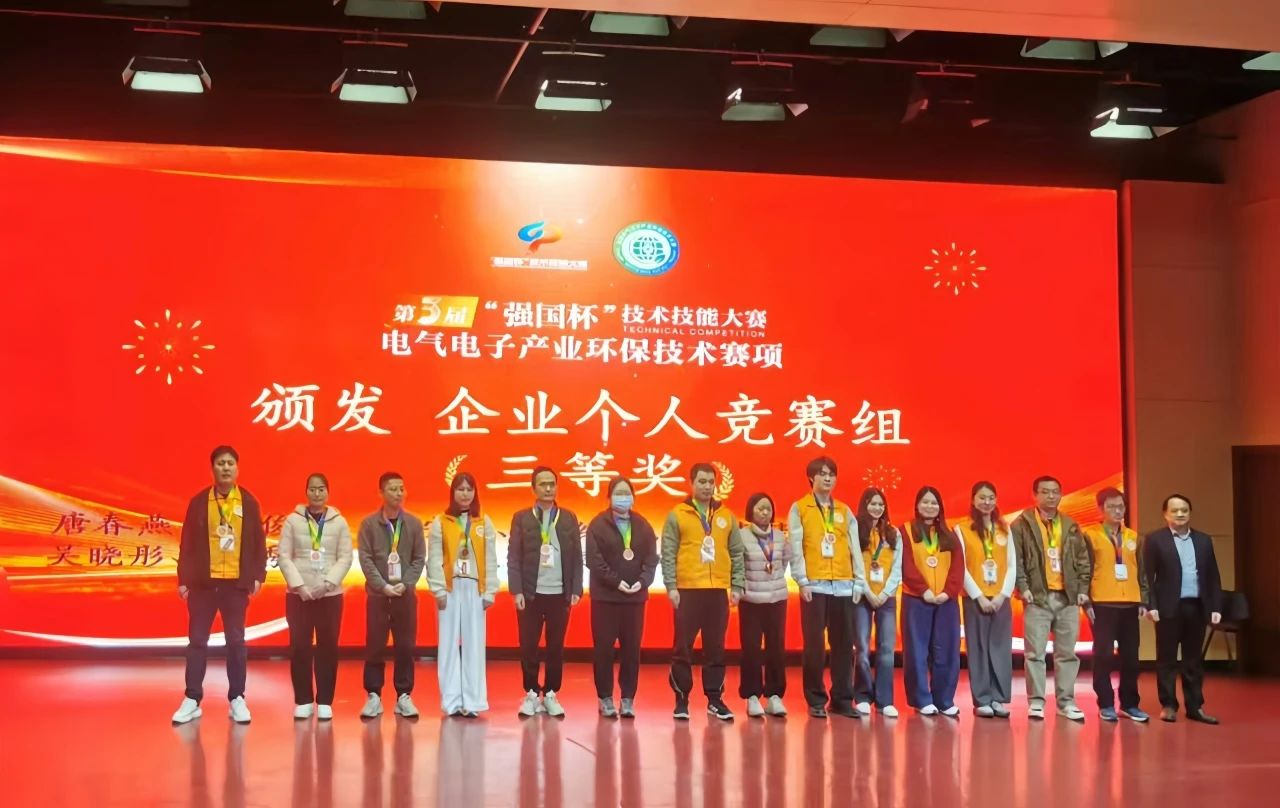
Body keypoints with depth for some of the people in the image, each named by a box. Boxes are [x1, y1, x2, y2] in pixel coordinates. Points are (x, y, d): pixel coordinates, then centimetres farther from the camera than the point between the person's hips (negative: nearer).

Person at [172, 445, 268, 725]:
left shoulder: (249, 502, 4)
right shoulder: (199, 501, 3)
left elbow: (258, 542, 6)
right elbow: (187, 543, 2)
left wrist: (258, 575, 0)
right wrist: (183, 579, -2)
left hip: (236, 583, 0)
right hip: (203, 582, 0)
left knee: (236, 641, 5)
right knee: (197, 641, 4)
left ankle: (237, 699, 11)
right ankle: (192, 700, 10)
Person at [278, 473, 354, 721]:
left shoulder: (339, 522, 4)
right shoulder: (293, 520, 3)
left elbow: (345, 558, -1)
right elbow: (284, 556, -2)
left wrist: (327, 583, -14)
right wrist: (299, 585, -13)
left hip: (330, 594, 0)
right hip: (298, 594, 0)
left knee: (328, 647, 0)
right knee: (299, 647, 0)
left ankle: (325, 701, 7)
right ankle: (303, 701, 8)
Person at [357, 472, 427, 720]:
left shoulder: (414, 523, 5)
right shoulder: (369, 523, 0)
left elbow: (420, 559, 3)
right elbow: (365, 559, -5)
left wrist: (405, 584, -10)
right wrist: (383, 586, -14)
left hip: (405, 593, 1)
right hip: (377, 592, -1)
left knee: (405, 646, 3)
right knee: (375, 646, 1)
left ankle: (404, 696, 9)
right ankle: (373, 696, 8)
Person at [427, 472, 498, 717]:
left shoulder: (484, 523, 7)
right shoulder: (440, 522, 2)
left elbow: (491, 560, 4)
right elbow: (434, 559, -2)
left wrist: (490, 592, -2)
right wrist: (438, 590, -10)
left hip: (475, 589, 1)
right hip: (450, 588, -1)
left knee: (474, 645, 1)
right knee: (449, 644, 1)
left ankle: (472, 701, 3)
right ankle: (452, 701, 4)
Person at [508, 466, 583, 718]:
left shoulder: (569, 518, 8)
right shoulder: (521, 518, 4)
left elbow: (577, 557, 7)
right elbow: (513, 557, 0)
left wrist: (576, 590, 0)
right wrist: (516, 590, -8)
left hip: (560, 593, 1)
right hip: (531, 593, -1)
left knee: (556, 646, 5)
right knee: (528, 646, 2)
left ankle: (550, 694, 14)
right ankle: (531, 693, 14)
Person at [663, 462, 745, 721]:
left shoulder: (726, 516, 11)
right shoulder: (677, 515, 1)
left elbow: (736, 553, 12)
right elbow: (668, 554, -2)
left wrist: (737, 586, 4)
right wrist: (671, 586, -10)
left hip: (718, 590, 3)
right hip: (688, 590, -3)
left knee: (715, 647, 6)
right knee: (683, 646, 1)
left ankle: (715, 699, 13)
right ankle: (681, 699, 8)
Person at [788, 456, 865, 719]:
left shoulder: (845, 511, 15)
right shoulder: (799, 509, 4)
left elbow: (854, 548, 12)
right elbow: (796, 547, -3)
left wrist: (859, 582, 5)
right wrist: (802, 581, -10)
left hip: (843, 585, 3)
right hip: (814, 585, -3)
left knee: (843, 644, 4)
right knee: (814, 644, -2)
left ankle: (842, 699, 12)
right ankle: (816, 700, 6)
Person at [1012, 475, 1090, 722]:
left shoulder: (1071, 526, 14)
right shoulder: (1023, 524, 1)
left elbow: (1082, 559, 15)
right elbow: (1015, 559, -4)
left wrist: (1083, 588, 5)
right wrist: (1023, 587, -12)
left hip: (1068, 597, 4)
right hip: (1038, 596, -4)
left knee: (1067, 653, 6)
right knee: (1035, 652, -3)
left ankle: (1066, 702, 13)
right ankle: (1036, 702, 2)